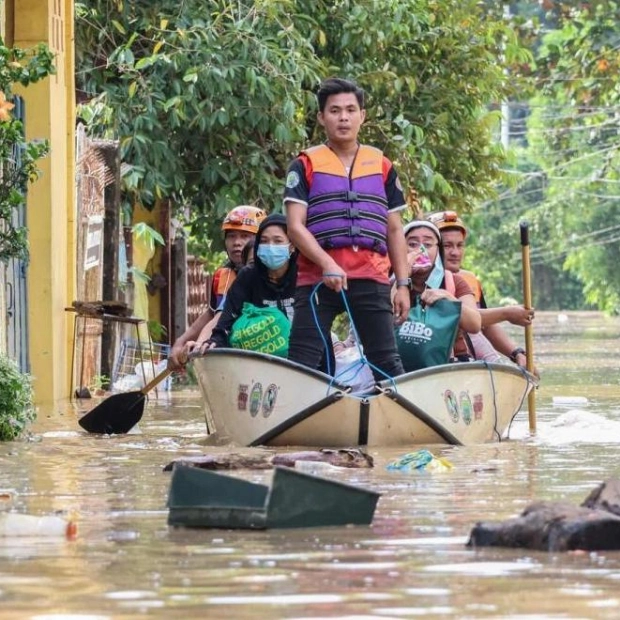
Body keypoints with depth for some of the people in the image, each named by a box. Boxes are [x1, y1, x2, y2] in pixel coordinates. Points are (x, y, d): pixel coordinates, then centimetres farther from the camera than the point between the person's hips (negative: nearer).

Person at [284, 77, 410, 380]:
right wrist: (327, 264, -18)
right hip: (317, 279, -2)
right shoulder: (306, 165, 7)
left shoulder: (382, 167, 16)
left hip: (372, 281, 2)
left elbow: (395, 231, 17)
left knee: (386, 363, 0)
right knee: (302, 365, -6)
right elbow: (295, 226, -3)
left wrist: (403, 285, 8)